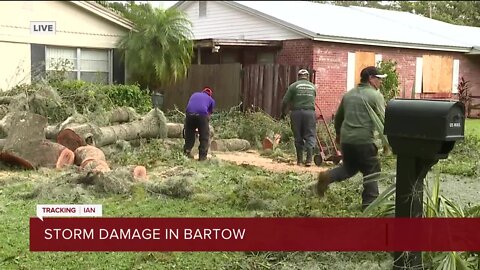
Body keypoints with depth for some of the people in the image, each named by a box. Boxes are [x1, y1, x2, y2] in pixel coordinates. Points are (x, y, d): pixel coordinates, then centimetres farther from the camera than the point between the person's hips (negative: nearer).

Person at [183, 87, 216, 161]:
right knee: (204, 137, 10)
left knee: (189, 135, 19)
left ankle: (186, 153, 21)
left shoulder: (194, 94, 33)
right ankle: (202, 156, 7)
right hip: (202, 115, -2)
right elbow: (209, 114, 24)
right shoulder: (211, 100, 25)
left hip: (189, 114, 3)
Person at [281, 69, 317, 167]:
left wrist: (283, 112, 15)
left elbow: (285, 101, 1)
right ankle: (309, 159, -10)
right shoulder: (313, 87, 12)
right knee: (310, 136, 3)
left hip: (297, 112, 0)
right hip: (310, 112, 1)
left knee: (298, 137, 9)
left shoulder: (293, 86, 3)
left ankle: (299, 160, 14)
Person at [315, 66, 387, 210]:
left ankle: (327, 176, -1)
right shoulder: (375, 95, -4)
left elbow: (338, 117, 23)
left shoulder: (348, 94, 15)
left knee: (349, 167, 22)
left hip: (346, 139, 6)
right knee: (371, 171, 6)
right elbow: (382, 119, -8)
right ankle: (369, 204, 7)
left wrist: (338, 134, 37)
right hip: (364, 140, -6)